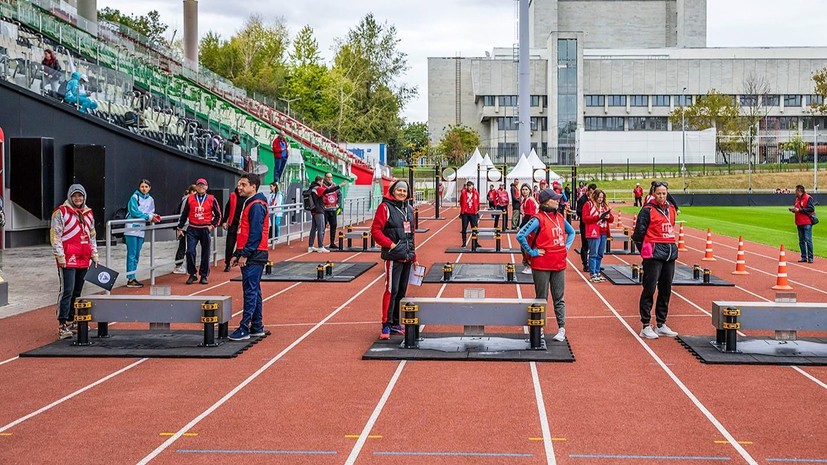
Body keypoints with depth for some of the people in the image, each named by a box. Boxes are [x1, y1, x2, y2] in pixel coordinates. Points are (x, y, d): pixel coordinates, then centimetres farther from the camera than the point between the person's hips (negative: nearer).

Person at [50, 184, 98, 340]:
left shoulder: (88, 213, 17)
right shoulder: (61, 212, -3)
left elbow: (92, 236, 24)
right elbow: (55, 235, -8)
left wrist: (94, 255, 19)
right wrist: (60, 256, -14)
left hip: (83, 259, 7)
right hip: (68, 259, -7)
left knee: (77, 292, 12)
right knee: (67, 291, -11)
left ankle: (71, 321, 22)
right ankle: (62, 325, -11)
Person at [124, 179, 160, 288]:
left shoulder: (150, 200, 12)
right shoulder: (134, 197, -8)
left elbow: (151, 213, 17)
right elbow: (134, 212, -16)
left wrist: (154, 216, -6)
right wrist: (149, 217, -16)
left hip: (141, 229, 7)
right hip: (132, 229, -7)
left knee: (137, 255, 10)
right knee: (131, 254, -8)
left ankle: (132, 277, 16)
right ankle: (130, 279, -7)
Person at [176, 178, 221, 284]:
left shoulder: (211, 199, 2)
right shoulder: (190, 198, 5)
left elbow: (218, 215, 8)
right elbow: (184, 214, 11)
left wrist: (212, 225, -3)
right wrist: (180, 228, 9)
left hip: (205, 230, 0)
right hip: (192, 229, 0)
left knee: (205, 254, 4)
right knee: (190, 252, -8)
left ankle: (204, 276, 15)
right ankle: (192, 275, 5)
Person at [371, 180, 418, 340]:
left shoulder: (409, 209, 15)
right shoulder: (385, 207, -6)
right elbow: (375, 230, -10)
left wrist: (414, 257, 19)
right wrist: (389, 244, -17)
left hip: (407, 257, 7)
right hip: (393, 257, -7)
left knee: (401, 291, 12)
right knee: (391, 290, -10)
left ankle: (395, 323, 21)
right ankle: (386, 326, -6)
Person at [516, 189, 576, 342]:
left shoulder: (560, 217, 8)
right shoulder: (538, 219, -12)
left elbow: (571, 232, 26)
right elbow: (520, 236, -20)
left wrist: (567, 246, 12)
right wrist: (532, 252, -14)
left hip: (559, 264, 5)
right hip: (542, 265, -5)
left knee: (559, 298, 7)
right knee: (541, 298, 5)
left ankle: (562, 329, 10)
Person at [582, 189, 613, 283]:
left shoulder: (604, 205, 19)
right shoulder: (588, 204, 1)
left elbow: (612, 219, 19)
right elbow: (585, 218, -9)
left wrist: (608, 216, -5)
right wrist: (598, 217, -16)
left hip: (603, 233, 6)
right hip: (594, 232, -6)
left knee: (600, 254, 9)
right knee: (593, 254, -7)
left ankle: (597, 272, 16)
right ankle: (593, 275, -6)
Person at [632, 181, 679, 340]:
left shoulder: (671, 209, 12)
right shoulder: (648, 210, -8)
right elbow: (639, 232, -8)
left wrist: (672, 246, 16)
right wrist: (646, 251, -2)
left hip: (670, 253, 7)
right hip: (653, 255, -7)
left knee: (666, 289, 11)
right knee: (649, 289, -6)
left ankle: (661, 325, 20)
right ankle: (645, 327, -2)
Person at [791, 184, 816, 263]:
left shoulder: (808, 198, -10)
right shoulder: (797, 199, 15)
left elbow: (811, 209, -19)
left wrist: (799, 210, -20)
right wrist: (793, 209, 3)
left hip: (807, 223, -8)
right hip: (799, 223, 8)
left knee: (808, 240, -8)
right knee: (801, 241, 10)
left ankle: (810, 257, -4)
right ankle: (804, 257, 15)